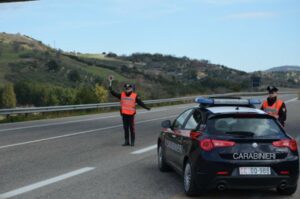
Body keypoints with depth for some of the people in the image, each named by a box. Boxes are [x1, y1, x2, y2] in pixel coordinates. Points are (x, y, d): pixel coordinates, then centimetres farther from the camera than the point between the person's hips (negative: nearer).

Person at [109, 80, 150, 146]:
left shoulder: (135, 96, -1)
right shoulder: (122, 95, 5)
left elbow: (140, 102, 3)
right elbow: (113, 92, 5)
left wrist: (146, 107, -1)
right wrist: (110, 83, 2)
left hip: (131, 115, -3)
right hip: (124, 114, 3)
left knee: (132, 128, 0)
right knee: (125, 128, 9)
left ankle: (132, 142, 7)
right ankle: (126, 141, 16)